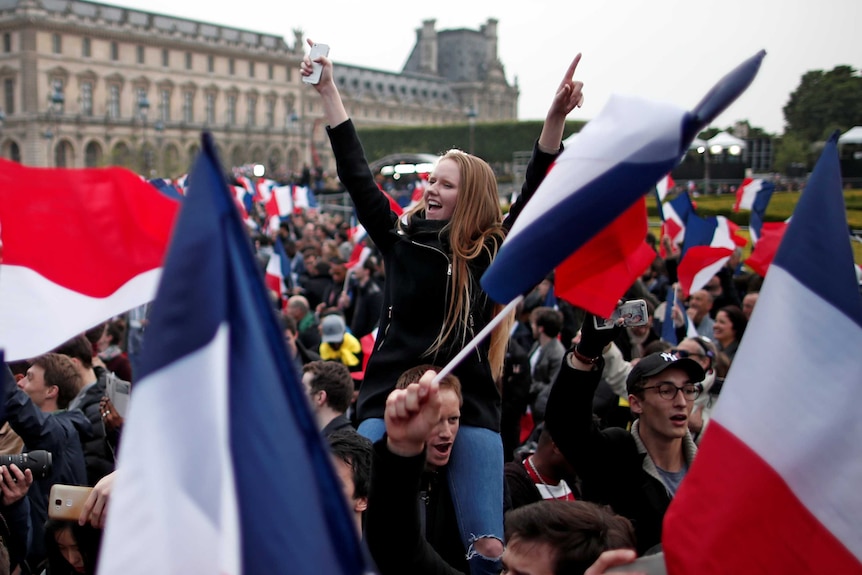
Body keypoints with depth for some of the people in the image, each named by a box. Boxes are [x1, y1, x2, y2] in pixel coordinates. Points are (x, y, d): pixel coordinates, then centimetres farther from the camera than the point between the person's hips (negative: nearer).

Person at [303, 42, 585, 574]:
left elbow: (538, 194, -8)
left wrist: (557, 117, -20)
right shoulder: (400, 237, 7)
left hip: (470, 407, -1)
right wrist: (328, 88, 2)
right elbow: (357, 175, 4)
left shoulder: (493, 252, 2)